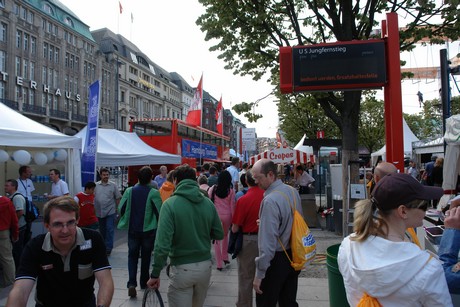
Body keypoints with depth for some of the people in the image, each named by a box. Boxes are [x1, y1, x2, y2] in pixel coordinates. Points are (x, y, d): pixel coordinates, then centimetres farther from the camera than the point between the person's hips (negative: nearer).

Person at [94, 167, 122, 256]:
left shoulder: (113, 185, -1)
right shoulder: (96, 185, 3)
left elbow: (117, 198, 2)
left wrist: (118, 209, 0)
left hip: (110, 212, -3)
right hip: (99, 212, 3)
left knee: (109, 230, -5)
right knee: (102, 230, 16)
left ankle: (108, 249, 1)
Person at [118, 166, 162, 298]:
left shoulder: (129, 191, -5)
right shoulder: (154, 193, -13)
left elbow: (121, 209, -2)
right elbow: (159, 212, -13)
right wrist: (158, 226, 6)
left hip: (132, 230, 1)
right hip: (148, 230, -1)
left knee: (132, 256, 11)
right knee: (146, 257, 15)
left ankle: (131, 283, -5)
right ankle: (144, 283, 27)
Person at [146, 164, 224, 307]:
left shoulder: (170, 204, -15)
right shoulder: (208, 202, -3)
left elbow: (162, 244, -20)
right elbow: (219, 235, 4)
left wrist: (155, 274, -10)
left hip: (182, 269, -5)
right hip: (205, 266, 5)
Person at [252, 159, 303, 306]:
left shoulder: (270, 201, -24)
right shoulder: (293, 191, 0)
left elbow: (268, 241, -25)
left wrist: (259, 274, -20)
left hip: (277, 259, -8)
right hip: (293, 256, 8)